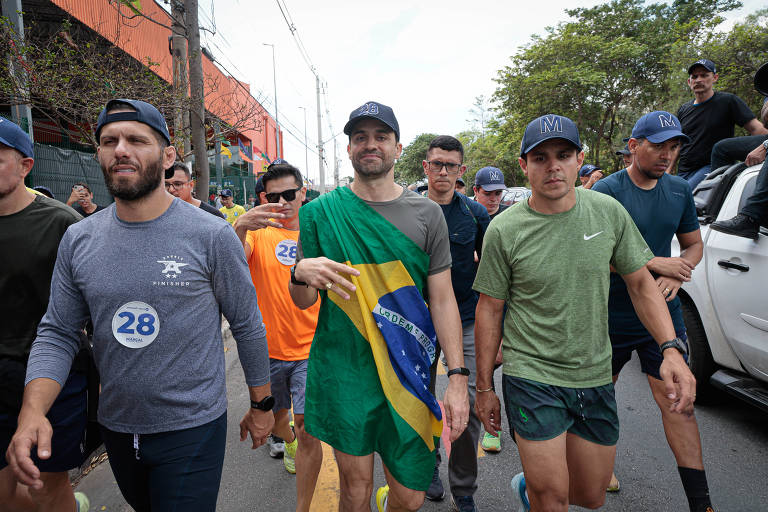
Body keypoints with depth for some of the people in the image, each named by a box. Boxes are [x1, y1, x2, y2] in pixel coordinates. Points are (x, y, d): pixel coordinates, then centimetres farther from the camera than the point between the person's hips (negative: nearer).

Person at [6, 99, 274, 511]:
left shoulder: (211, 236, -15)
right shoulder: (77, 240, -2)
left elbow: (247, 325, -8)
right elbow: (57, 333, 2)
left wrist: (261, 404, -1)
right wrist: (32, 412, -14)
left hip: (192, 429, -5)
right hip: (115, 427, 5)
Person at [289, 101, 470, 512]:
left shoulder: (426, 216, 1)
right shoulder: (319, 212, -1)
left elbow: (443, 300, 1)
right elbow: (303, 301, 2)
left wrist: (457, 377, -5)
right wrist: (301, 272, -21)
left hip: (407, 374, 1)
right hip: (342, 374, 0)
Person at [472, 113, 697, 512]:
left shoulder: (608, 211, -3)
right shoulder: (504, 230, -12)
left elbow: (641, 283, 6)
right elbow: (489, 309, -5)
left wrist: (671, 349, -8)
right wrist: (484, 387, -1)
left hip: (596, 377, 4)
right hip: (532, 377, -4)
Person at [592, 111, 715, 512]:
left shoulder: (680, 191, 5)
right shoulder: (606, 191, -11)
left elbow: (694, 243, 14)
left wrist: (677, 274, -6)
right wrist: (656, 263, -19)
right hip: (610, 317, -3)